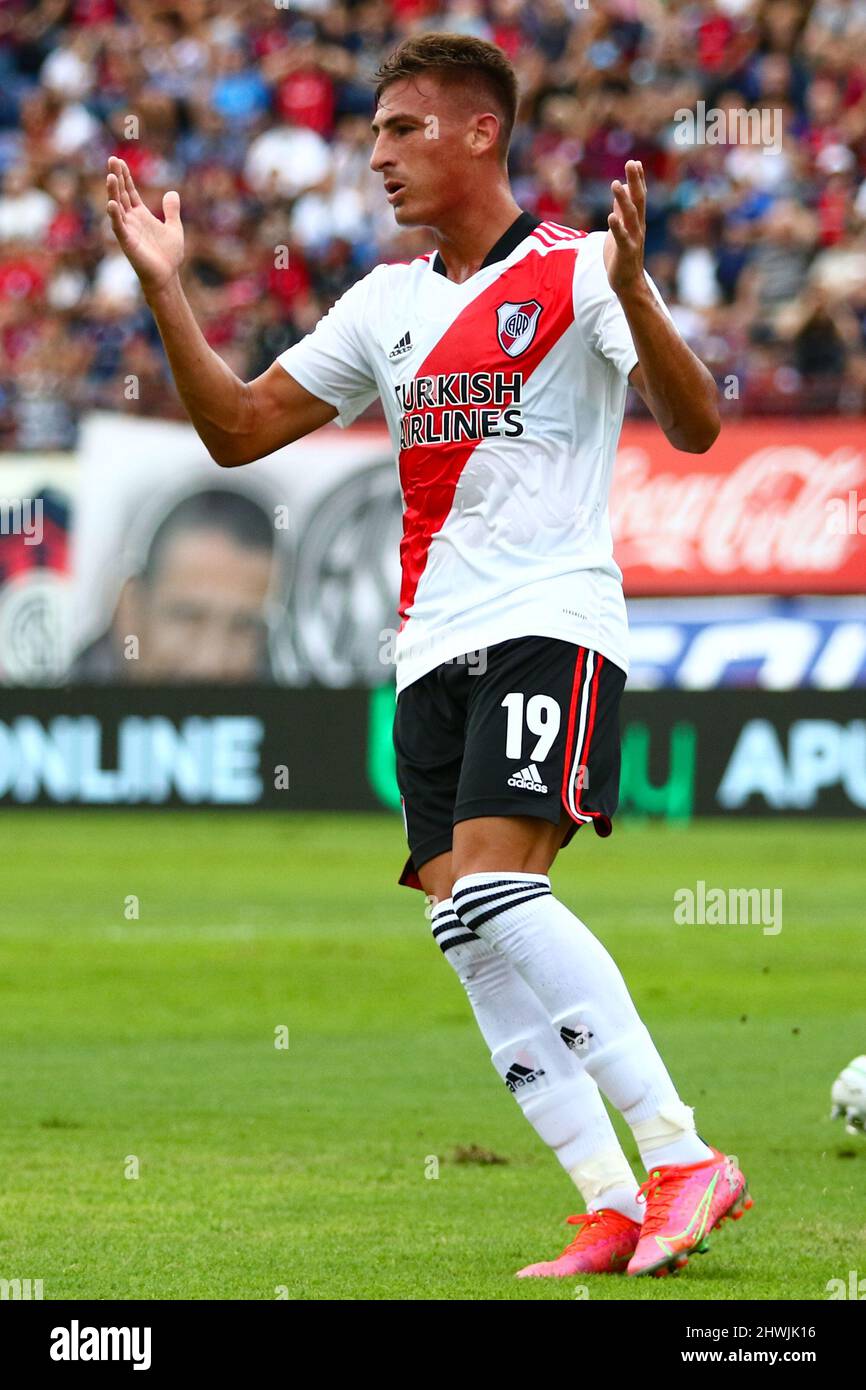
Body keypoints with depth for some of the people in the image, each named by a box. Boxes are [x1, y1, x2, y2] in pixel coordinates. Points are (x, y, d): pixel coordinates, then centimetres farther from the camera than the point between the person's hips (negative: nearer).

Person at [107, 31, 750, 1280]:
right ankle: (615, 1209, -2)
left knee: (492, 892, -23)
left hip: (552, 625, -7)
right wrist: (164, 290, 8)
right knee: (468, 932, -4)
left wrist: (631, 288, -27)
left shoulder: (576, 271, -2)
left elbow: (694, 427, -11)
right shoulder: (387, 302, 17)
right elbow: (239, 429, 19)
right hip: (434, 650, 7)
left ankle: (682, 1161, -20)